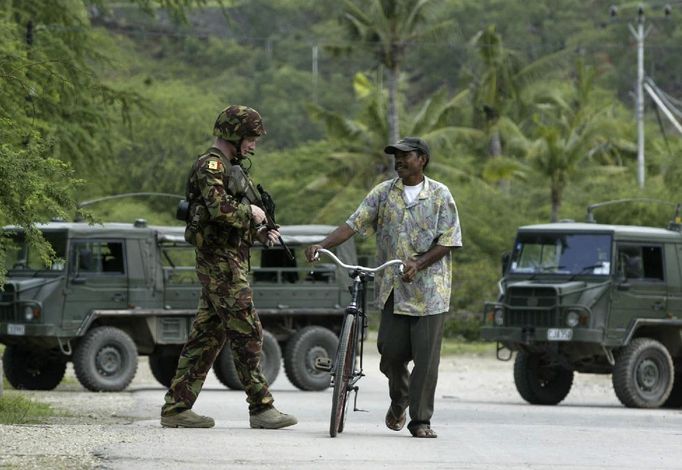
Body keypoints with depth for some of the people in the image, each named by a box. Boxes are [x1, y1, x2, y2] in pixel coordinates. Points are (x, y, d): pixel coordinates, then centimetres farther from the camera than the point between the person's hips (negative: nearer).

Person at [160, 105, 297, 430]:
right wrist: (250, 212, -11)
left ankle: (176, 407, 10)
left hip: (228, 262, 10)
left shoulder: (226, 167, 22)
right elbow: (220, 209, -27)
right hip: (221, 262, -10)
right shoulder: (210, 165, -11)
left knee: (207, 336, 9)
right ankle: (261, 408, -7)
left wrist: (259, 233, 11)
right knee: (247, 334, -9)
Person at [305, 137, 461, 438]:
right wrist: (322, 245, -16)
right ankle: (399, 400, 29)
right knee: (391, 351, -1)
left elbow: (448, 241, -3)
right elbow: (353, 224, 0)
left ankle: (421, 420, 4)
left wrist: (418, 264, -18)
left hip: (429, 287, -2)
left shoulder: (440, 195, 1)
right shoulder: (383, 193, 7)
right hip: (393, 287, 2)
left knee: (425, 356, -4)